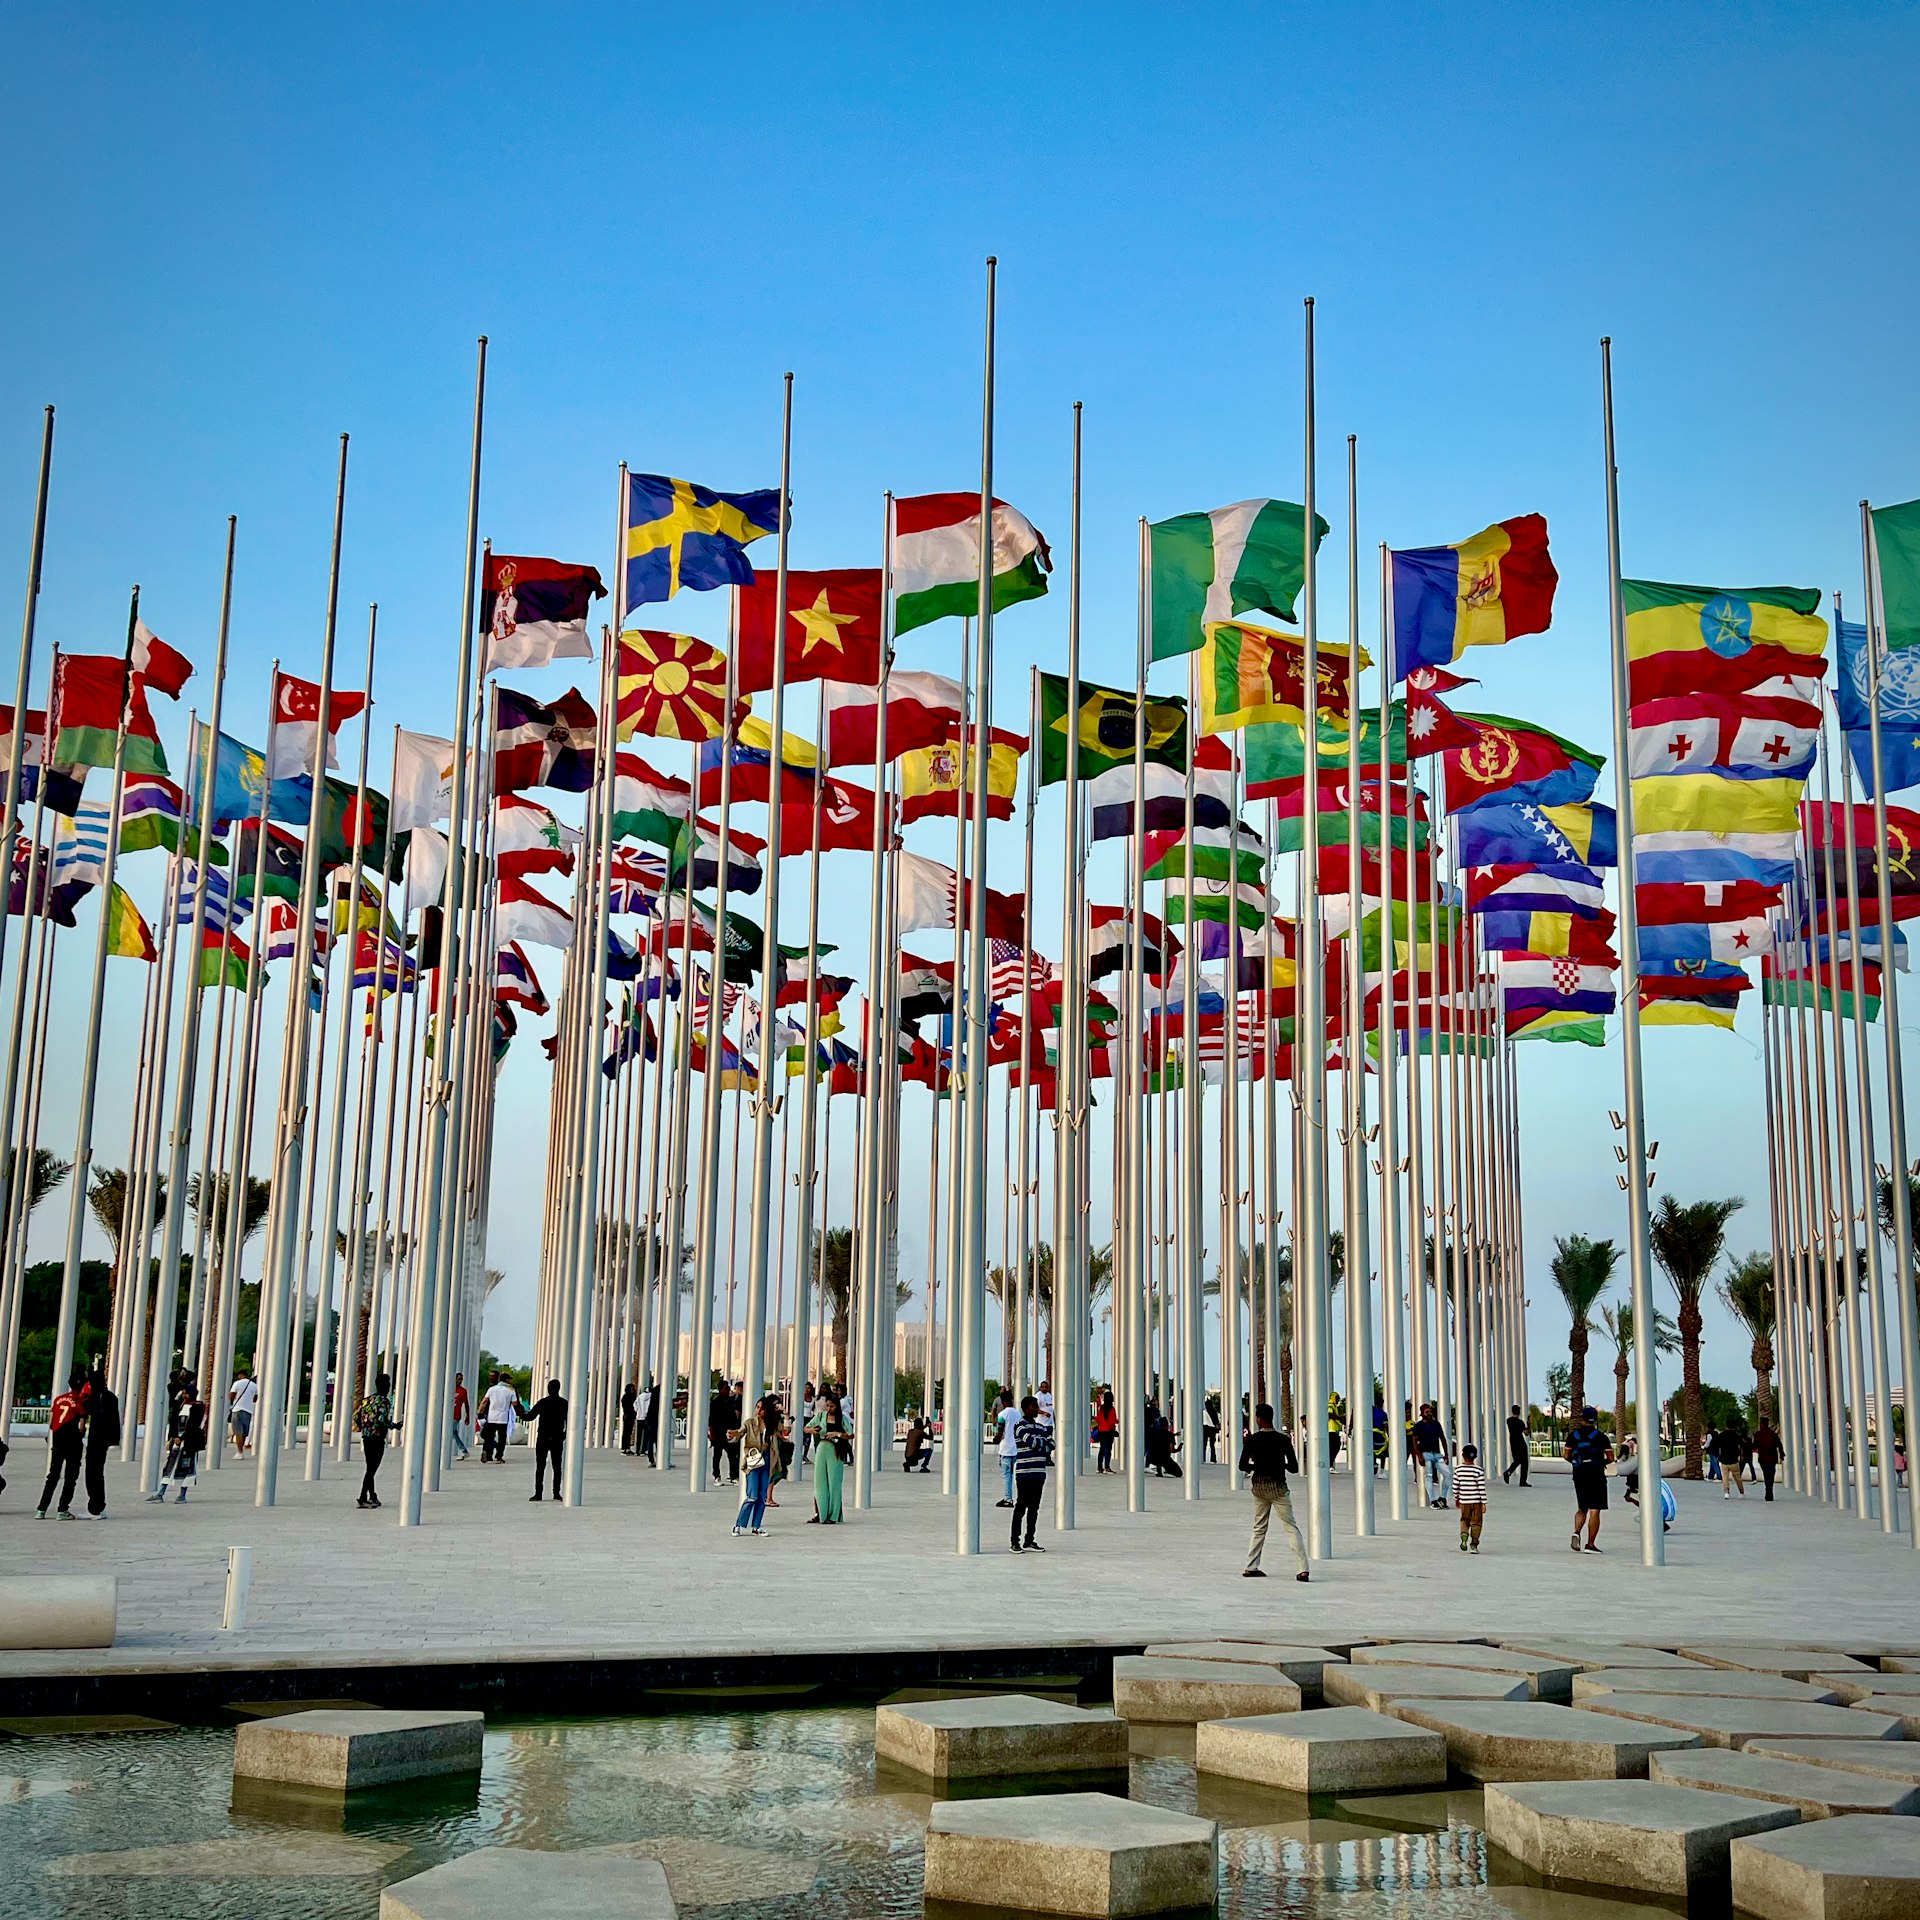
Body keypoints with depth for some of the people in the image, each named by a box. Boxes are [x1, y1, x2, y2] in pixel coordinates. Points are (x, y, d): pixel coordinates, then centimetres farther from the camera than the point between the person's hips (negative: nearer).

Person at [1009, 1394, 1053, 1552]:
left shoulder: (1041, 1426, 15)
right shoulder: (1020, 1425, -7)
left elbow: (1051, 1444, 6)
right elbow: (1032, 1441, -19)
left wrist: (1040, 1444, -12)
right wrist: (1044, 1441, 0)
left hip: (1039, 1473, 7)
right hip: (1024, 1472, -7)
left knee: (1034, 1508, 9)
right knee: (1021, 1508, -3)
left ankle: (1029, 1541, 16)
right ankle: (1015, 1542, 2)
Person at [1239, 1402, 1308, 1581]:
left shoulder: (1252, 1440, -5)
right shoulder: (1283, 1440, -7)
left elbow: (1242, 1466, -4)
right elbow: (1294, 1468, -4)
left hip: (1258, 1486, 3)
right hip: (1278, 1487, -2)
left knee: (1259, 1528, 17)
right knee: (1291, 1527, -1)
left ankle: (1250, 1568, 17)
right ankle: (1302, 1568, -12)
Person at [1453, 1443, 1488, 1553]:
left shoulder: (1458, 1470, -3)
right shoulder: (1479, 1470, -9)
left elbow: (1455, 1487, 2)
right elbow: (1482, 1488, -11)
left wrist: (1456, 1499, 17)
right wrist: (1484, 1503, -6)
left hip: (1464, 1501, 2)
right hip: (1476, 1501, -2)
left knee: (1464, 1520, 18)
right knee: (1476, 1523, 8)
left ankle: (1464, 1537, -8)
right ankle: (1474, 1545, 5)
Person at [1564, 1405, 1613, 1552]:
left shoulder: (1573, 1436, 4)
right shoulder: (1600, 1437, -4)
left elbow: (1566, 1456, 1)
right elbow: (1610, 1457, -5)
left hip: (1579, 1475, 3)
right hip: (1596, 1476, -3)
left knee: (1582, 1509, 16)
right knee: (1594, 1511, -1)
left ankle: (1576, 1532, -9)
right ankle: (1591, 1544, -4)